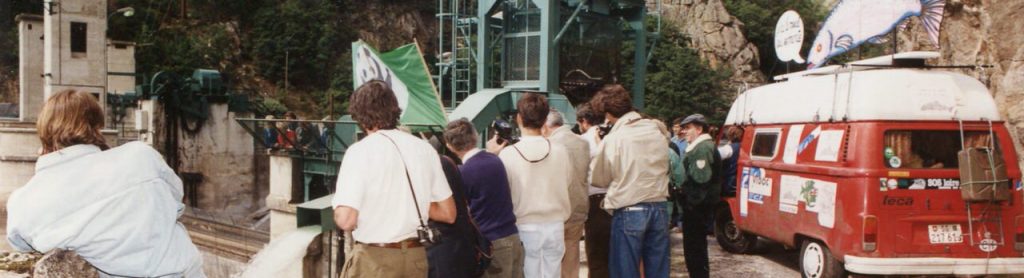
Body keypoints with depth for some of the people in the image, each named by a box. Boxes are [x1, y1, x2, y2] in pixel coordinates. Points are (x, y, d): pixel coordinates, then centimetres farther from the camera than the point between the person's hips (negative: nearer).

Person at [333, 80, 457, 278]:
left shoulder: (361, 151, -12)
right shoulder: (424, 148, 4)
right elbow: (448, 214, 8)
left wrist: (339, 211, 4)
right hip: (416, 258, 5)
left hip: (374, 261, -5)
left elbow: (345, 220, -18)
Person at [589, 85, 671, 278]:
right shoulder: (658, 130, 4)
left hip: (629, 212, -5)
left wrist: (599, 150, 16)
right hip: (659, 208, 5)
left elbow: (598, 179, 2)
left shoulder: (613, 139, -10)